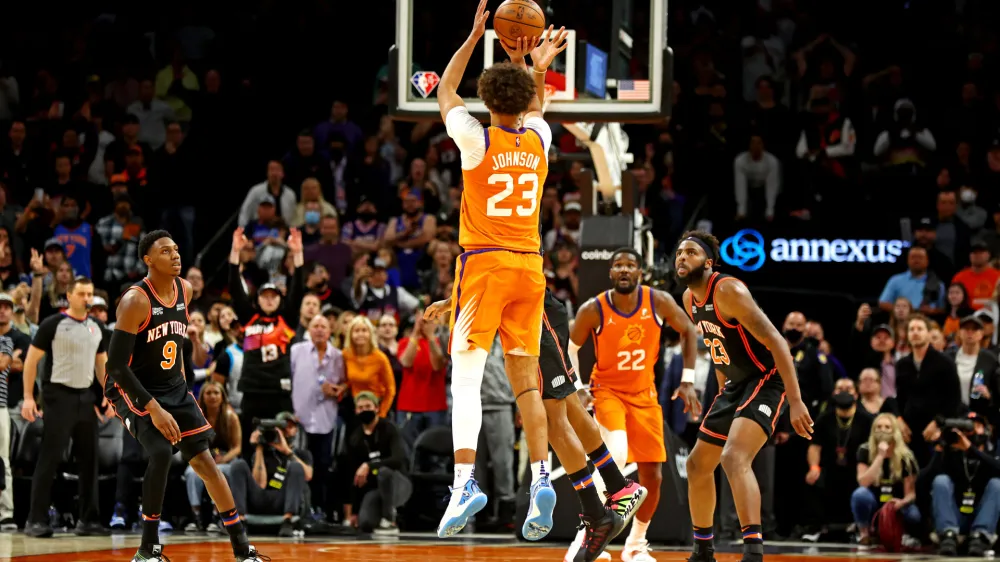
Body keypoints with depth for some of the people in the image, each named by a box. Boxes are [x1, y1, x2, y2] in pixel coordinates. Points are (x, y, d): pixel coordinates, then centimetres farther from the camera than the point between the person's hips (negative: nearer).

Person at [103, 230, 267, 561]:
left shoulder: (184, 289, -1)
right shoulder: (136, 301, -23)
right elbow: (115, 365, -26)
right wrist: (154, 410, -29)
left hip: (174, 388, 7)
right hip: (132, 389, -7)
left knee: (204, 459, 2)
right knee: (161, 452, -27)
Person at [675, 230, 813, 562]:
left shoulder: (728, 291, -21)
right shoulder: (689, 299, 6)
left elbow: (776, 342, -24)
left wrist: (795, 401, -29)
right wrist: (723, 389, 24)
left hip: (766, 380, -10)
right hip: (735, 385, 10)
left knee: (734, 457, -30)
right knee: (697, 465, 15)